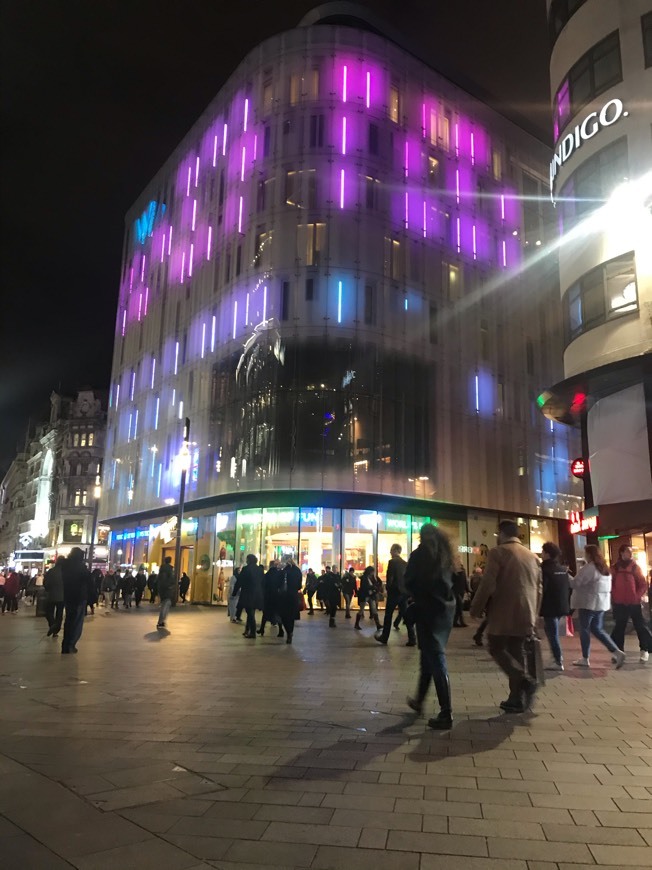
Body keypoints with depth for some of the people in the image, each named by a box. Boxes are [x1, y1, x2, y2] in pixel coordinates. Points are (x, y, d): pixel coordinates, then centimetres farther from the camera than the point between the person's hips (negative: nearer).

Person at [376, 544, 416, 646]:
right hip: (404, 592, 6)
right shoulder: (405, 563, 8)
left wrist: (388, 589, -1)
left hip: (394, 592, -6)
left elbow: (389, 577, -14)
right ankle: (412, 639, 1)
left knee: (388, 615, 7)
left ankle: (384, 637, 15)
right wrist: (406, 590, 13)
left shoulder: (392, 562, -11)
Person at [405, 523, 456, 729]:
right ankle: (419, 701, 30)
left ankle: (446, 714, -7)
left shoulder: (420, 554, -5)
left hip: (428, 609, -6)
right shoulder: (445, 553, 11)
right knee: (430, 656, 17)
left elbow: (409, 583, -3)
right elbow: (453, 581, 9)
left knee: (436, 659, -5)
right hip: (446, 608, 6)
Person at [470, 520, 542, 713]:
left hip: (504, 614, -7)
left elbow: (487, 584, -14)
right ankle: (517, 699, 12)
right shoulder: (531, 556, 14)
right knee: (516, 652, 12)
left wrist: (476, 609, -4)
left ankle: (525, 680, -13)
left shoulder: (498, 552, -8)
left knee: (497, 649, 4)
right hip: (525, 615, 7)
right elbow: (538, 588, 17)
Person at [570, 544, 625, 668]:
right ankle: (617, 651, 4)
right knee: (597, 629, 15)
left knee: (584, 629, 4)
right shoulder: (604, 568, 11)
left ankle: (585, 659, 10)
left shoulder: (588, 568, -17)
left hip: (588, 603, -8)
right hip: (602, 602, 8)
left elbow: (575, 583, -15)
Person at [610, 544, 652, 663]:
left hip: (634, 603, -1)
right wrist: (613, 600, 1)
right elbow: (611, 585, 6)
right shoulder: (614, 568, 3)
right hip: (619, 603, 1)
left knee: (640, 626, 2)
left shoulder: (635, 567, 0)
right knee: (619, 627, 7)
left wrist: (638, 596, -11)